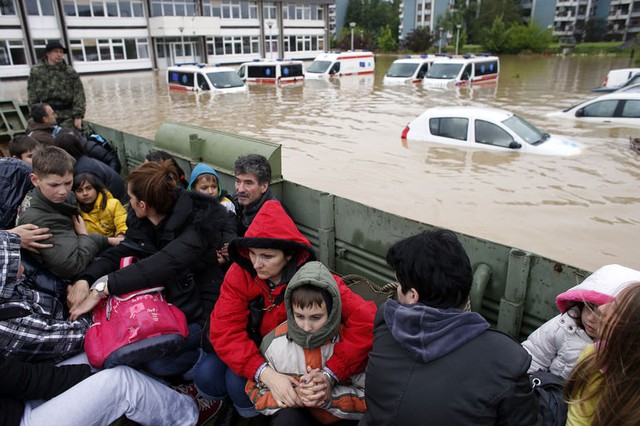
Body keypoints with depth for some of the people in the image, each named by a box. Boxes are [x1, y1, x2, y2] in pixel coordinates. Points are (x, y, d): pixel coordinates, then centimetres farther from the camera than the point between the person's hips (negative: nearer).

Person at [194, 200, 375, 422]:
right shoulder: (239, 273, -22)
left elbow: (366, 319, -38)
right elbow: (225, 331, -27)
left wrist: (330, 374, -44)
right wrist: (265, 373, -41)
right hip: (254, 353, 3)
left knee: (238, 383, -25)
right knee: (206, 377, -18)